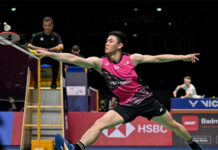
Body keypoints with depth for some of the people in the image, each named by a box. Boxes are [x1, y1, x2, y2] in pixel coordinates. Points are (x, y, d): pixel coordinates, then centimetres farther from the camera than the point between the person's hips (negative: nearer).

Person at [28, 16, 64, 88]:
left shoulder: (56, 36, 5)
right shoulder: (38, 36, 7)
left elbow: (61, 47, -12)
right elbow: (29, 46, -2)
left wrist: (48, 50, -23)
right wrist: (39, 49, -18)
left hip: (51, 57, -1)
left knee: (56, 61, -36)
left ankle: (54, 82, -19)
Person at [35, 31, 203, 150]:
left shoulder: (132, 59, -7)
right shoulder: (99, 62, -7)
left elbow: (157, 58, 3)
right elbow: (74, 59, -16)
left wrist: (183, 57, 5)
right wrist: (48, 54, -26)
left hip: (145, 99, 0)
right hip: (126, 105, 0)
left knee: (172, 124, 11)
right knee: (100, 123, -23)